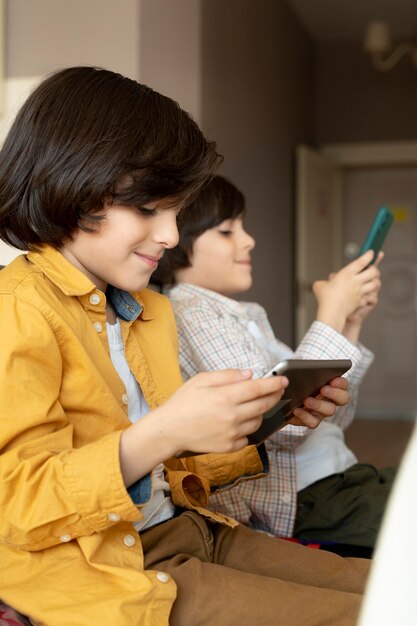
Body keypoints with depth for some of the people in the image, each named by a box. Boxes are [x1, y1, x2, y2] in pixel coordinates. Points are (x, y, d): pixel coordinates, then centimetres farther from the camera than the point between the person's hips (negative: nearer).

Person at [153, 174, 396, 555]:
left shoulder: (247, 315, 17)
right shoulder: (189, 313, -10)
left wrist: (350, 324, 7)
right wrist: (331, 313, -10)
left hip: (340, 477, 9)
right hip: (298, 504, -9)